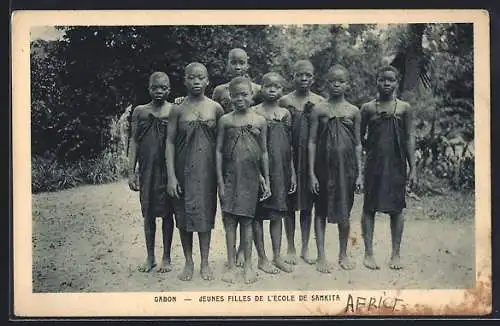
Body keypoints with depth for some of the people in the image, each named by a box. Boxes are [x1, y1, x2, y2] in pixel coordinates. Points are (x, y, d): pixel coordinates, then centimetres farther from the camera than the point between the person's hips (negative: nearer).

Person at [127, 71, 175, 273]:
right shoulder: (140, 111, 6)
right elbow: (134, 141, 7)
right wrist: (131, 172, 1)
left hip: (167, 168, -2)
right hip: (146, 169, 2)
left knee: (166, 212, 5)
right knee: (148, 213, 8)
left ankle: (166, 258, 16)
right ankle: (150, 258, 20)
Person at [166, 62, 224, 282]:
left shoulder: (215, 108, 2)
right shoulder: (178, 110, -1)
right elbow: (170, 142, -1)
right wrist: (171, 176, -7)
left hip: (207, 168, 0)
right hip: (184, 169, 0)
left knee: (205, 213, 5)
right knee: (184, 215, 5)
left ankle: (205, 263, 15)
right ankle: (188, 262, 18)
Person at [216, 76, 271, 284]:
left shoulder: (259, 121, 3)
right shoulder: (225, 120, 0)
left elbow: (264, 152, 8)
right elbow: (219, 150, 1)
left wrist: (266, 181, 7)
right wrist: (220, 181, -4)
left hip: (251, 177, 0)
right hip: (230, 176, 0)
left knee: (246, 220, 6)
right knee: (230, 220, 2)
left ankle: (248, 265, 15)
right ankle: (231, 265, 11)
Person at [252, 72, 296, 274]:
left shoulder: (285, 114, 9)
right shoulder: (254, 113, -5)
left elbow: (289, 147, 14)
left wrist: (292, 172, 11)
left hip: (280, 170, 4)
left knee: (278, 213, 9)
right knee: (258, 214, 2)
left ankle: (277, 256, 17)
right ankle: (262, 258, 10)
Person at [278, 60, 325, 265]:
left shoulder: (320, 102, 4)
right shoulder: (284, 101, 1)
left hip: (312, 157, 1)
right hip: (290, 157, -1)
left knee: (307, 204, 8)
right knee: (290, 203, 5)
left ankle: (305, 248, 19)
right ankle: (291, 248, 16)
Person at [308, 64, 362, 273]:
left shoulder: (353, 111, 4)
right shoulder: (319, 110, 0)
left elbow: (357, 144, 7)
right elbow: (312, 142, -1)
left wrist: (359, 173, 4)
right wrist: (311, 173, -6)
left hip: (346, 166, 1)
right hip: (324, 165, -1)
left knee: (344, 212, 8)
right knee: (321, 211, 4)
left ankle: (343, 254, 22)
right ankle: (321, 257, 11)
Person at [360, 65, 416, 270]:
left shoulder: (404, 108, 3)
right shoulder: (368, 108, 4)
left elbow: (410, 138, 3)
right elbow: (360, 136, 12)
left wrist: (412, 168, -1)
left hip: (397, 165, 0)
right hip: (373, 165, 0)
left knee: (396, 209, 4)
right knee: (369, 207, 1)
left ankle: (396, 254, 12)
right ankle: (368, 253, 8)